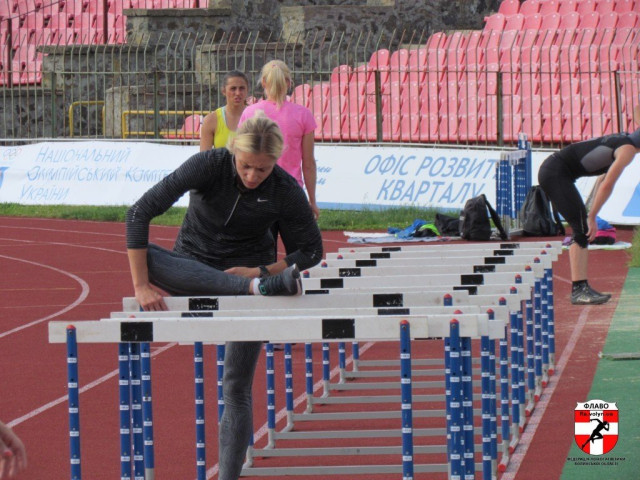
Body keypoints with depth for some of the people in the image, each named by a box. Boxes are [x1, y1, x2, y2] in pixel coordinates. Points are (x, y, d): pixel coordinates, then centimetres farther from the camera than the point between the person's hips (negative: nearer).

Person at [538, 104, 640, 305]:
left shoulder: (623, 143, 17)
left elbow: (602, 181, 23)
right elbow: (607, 185, -19)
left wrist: (591, 215, 21)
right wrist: (592, 217, -15)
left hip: (552, 172, 10)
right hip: (555, 173, -10)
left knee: (583, 228, 12)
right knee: (582, 228, -16)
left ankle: (581, 288, 13)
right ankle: (578, 290, -22)